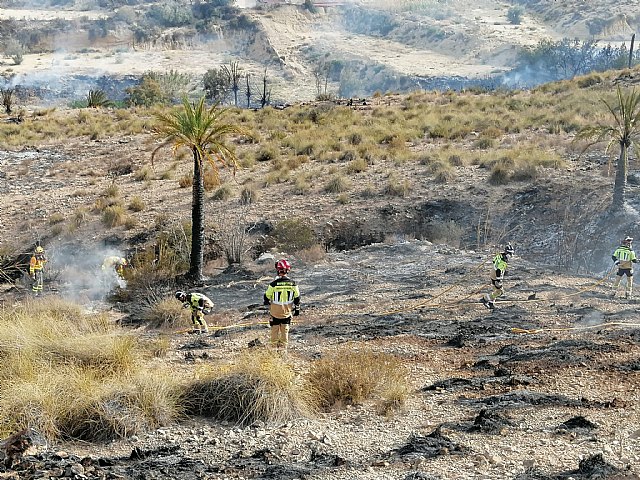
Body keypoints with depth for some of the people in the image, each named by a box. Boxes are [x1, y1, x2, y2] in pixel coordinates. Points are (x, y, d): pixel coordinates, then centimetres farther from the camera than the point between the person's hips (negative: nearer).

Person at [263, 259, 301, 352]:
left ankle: (274, 347, 17)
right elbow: (297, 298, 0)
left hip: (275, 311, -2)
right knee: (285, 330, 14)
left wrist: (266, 302, 17)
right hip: (287, 311, 2)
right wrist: (297, 309, 14)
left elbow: (267, 296, -7)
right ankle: (283, 348, 17)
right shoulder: (293, 284, -9)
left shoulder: (274, 284, -19)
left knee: (275, 330, 13)